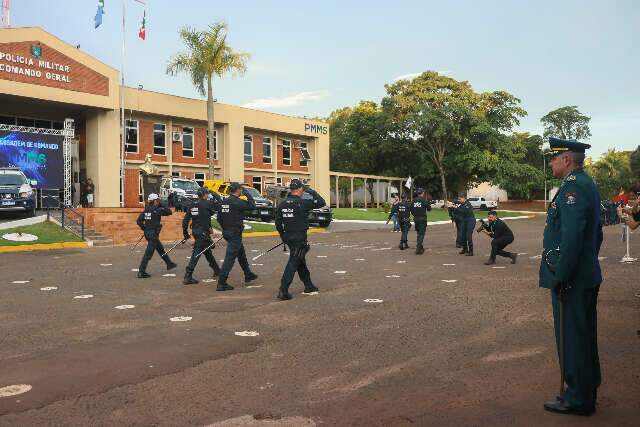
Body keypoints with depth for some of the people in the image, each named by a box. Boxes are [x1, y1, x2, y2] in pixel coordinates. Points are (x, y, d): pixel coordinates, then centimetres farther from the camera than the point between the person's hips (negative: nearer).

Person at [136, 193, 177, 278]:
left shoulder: (146, 210, 6)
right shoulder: (157, 210, -13)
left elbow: (139, 221, 3)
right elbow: (169, 212, -4)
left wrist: (144, 228, 12)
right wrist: (161, 206, 5)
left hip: (147, 233, 9)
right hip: (153, 233, -9)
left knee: (160, 249, 23)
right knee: (148, 253, -5)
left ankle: (169, 264, 39)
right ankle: (141, 272, -5)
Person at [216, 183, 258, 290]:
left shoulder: (224, 202, 7)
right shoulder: (237, 202, -17)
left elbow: (219, 218, 12)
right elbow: (252, 206, -14)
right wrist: (248, 195, -2)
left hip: (227, 232, 9)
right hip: (235, 233, -9)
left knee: (241, 254, 23)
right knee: (230, 257, -7)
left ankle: (248, 275, 38)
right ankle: (222, 283, -7)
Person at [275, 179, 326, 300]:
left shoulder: (282, 204, 3)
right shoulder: (303, 203, -14)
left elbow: (278, 223, 7)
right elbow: (322, 203, -9)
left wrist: (283, 236, 18)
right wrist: (312, 192, 2)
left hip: (288, 236, 7)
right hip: (300, 237, -7)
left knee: (301, 262, 19)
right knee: (293, 263, -4)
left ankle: (309, 286, 33)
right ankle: (283, 291, -8)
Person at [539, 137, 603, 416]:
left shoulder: (573, 187, -19)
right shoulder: (587, 184, 13)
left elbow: (572, 237, -27)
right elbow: (596, 233, 20)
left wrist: (560, 277, -23)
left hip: (572, 279, -10)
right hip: (587, 276, 10)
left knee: (571, 338, 2)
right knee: (584, 336, 20)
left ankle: (578, 399, 15)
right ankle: (587, 388, 34)